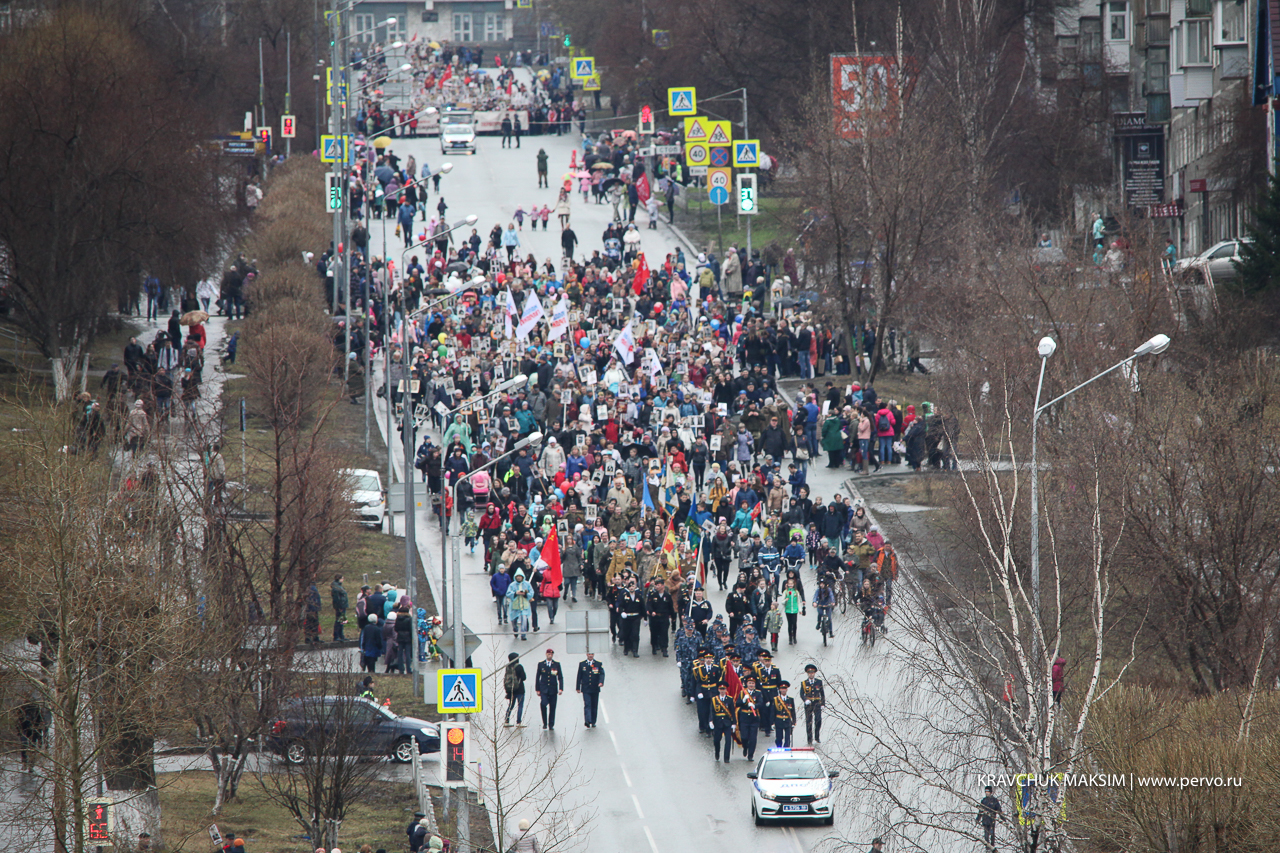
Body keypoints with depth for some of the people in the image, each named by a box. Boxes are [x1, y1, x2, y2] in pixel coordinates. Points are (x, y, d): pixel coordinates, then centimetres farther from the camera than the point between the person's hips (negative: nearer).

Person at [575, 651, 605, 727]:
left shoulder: (599, 664, 4)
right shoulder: (582, 664, 6)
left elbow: (602, 674, -5)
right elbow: (579, 676, 7)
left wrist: (601, 682, -25)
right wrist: (578, 688, 4)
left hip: (595, 689, 1)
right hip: (585, 689, -1)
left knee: (594, 706, 6)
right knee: (587, 705, -13)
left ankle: (593, 722, 16)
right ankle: (588, 721, -24)